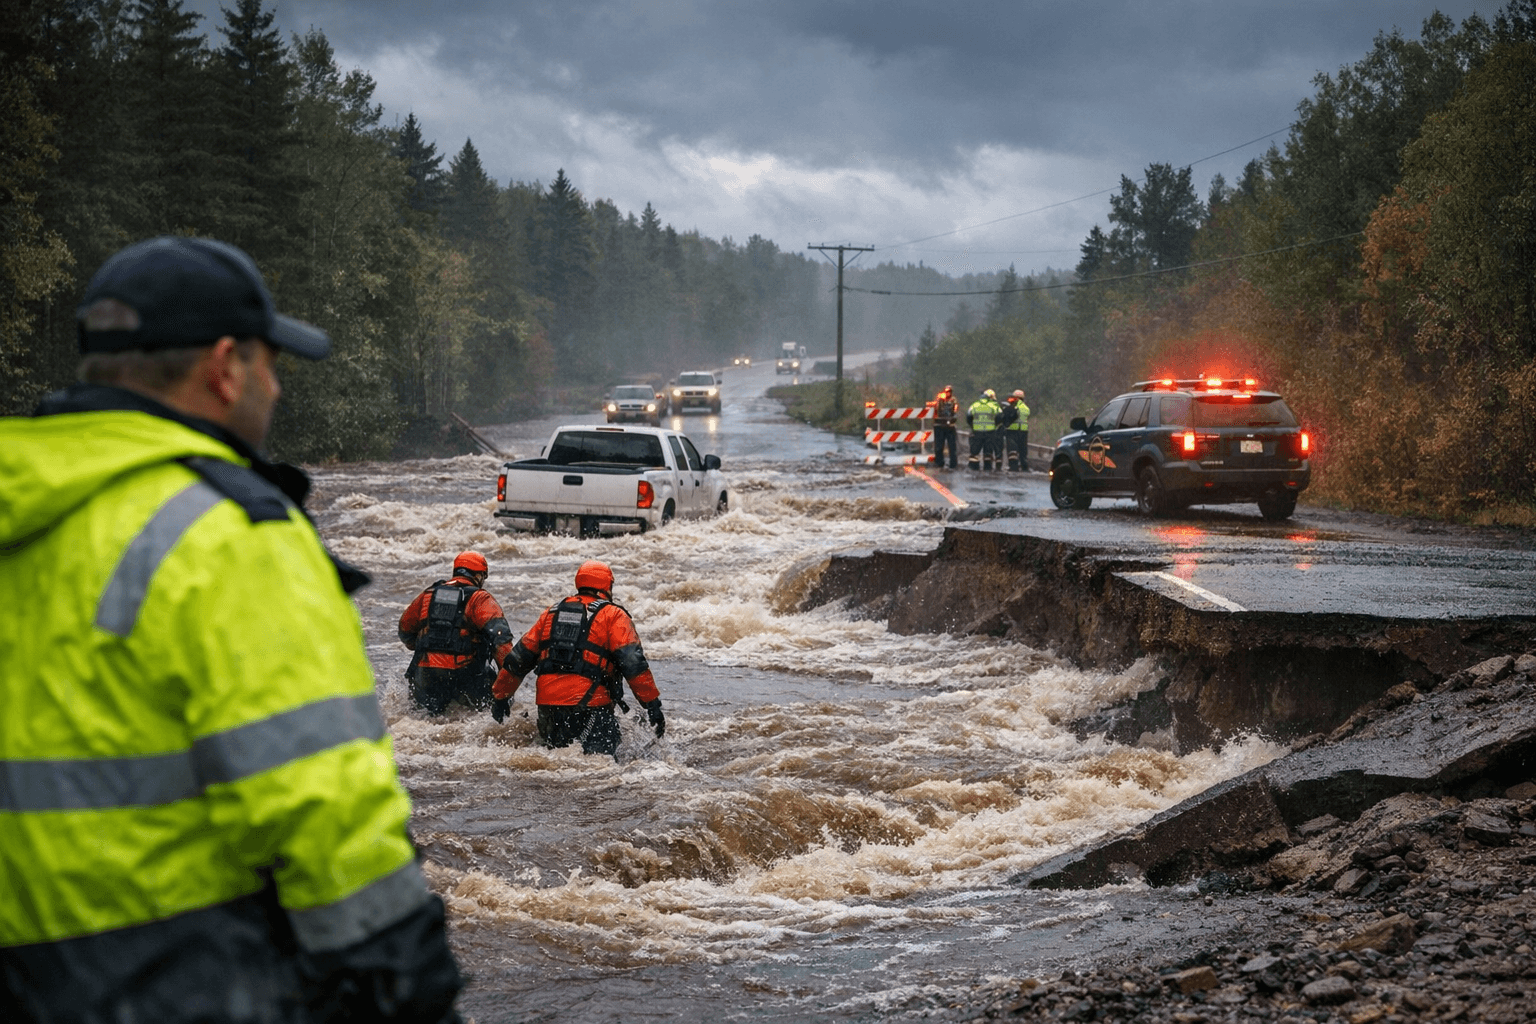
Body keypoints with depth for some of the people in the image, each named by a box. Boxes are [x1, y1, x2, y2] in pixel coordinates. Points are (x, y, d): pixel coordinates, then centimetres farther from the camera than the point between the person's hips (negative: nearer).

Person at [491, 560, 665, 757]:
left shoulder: (551, 613, 19)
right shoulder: (612, 615, 3)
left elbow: (519, 659, 22)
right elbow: (634, 665, -8)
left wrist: (501, 697, 32)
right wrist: (653, 705, -7)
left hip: (548, 709, 5)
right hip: (590, 709, -5)